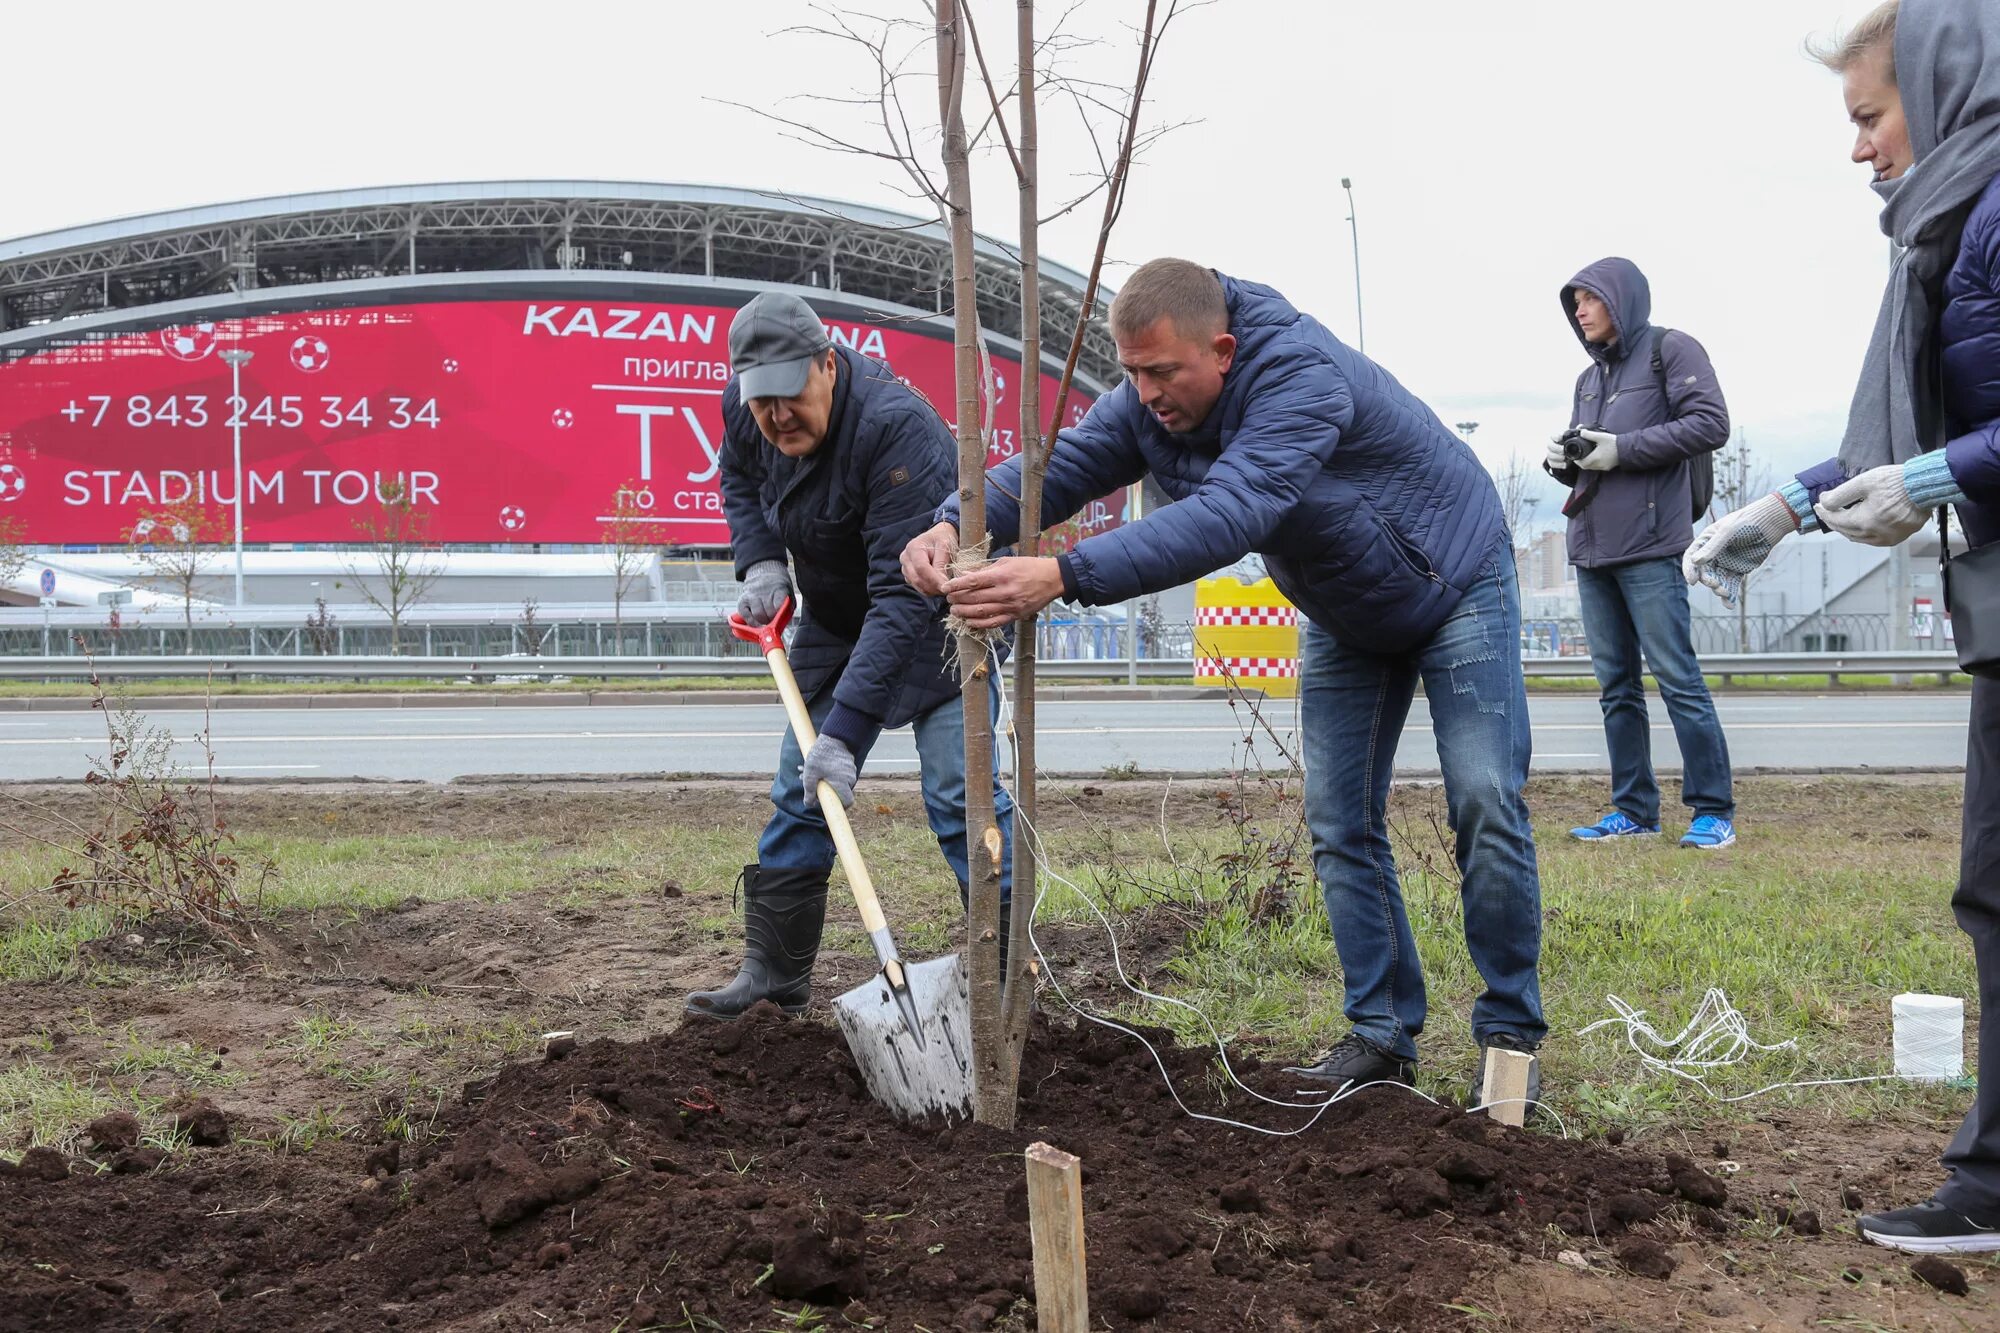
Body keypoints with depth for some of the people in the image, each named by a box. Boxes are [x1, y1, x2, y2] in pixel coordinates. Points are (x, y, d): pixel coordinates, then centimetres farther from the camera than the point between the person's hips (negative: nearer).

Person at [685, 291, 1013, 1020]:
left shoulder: (897, 427, -36)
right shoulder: (743, 406, -13)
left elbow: (904, 597, -40)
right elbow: (739, 479, 13)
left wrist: (846, 730, -44)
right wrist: (760, 561, -7)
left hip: (938, 613, -7)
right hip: (836, 616, 7)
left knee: (960, 794, -15)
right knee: (799, 792, 6)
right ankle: (773, 971, 15)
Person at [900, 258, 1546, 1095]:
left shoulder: (1301, 377, -39)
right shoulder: (1150, 402, -15)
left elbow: (1228, 516, -51)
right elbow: (1060, 463, -24)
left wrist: (1067, 576, -60)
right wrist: (954, 526, -46)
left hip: (1454, 581, -7)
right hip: (1347, 620, 7)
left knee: (1485, 805, -11)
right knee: (1340, 824, 2)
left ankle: (1510, 1033, 1)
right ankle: (1383, 1033, 10)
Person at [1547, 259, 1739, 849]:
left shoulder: (1670, 350, -1)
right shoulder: (1590, 378, 22)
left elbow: (1712, 423, -11)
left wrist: (1622, 449, -14)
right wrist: (1562, 458, 2)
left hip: (1648, 544, -8)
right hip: (1591, 546, 8)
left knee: (1678, 677, -7)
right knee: (1616, 684, 9)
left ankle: (1714, 810, -1)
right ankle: (1633, 810, 14)